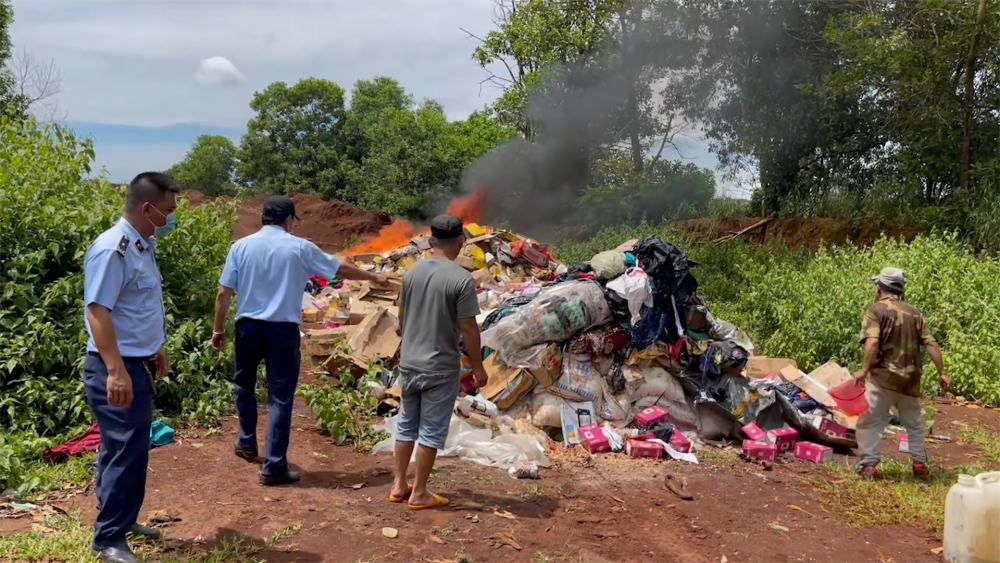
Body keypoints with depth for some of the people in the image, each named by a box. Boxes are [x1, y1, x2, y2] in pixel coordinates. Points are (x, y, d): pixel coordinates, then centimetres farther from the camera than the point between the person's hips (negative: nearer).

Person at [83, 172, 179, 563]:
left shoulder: (143, 246, 11)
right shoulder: (112, 249, -19)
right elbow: (98, 311, -24)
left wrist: (156, 351, 26)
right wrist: (116, 371, -29)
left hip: (138, 364, 10)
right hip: (116, 369, -10)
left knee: (130, 448, 17)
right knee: (125, 450, -5)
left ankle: (123, 520, 30)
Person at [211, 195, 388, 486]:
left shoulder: (242, 246, 1)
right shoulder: (300, 248, -3)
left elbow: (224, 293, 1)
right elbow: (341, 269, 7)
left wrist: (219, 329, 12)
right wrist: (375, 277, 21)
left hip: (248, 325, 3)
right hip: (282, 329, -3)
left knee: (244, 385, 26)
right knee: (280, 397, 2)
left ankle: (247, 443, 39)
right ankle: (274, 467, 4)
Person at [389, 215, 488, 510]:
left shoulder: (412, 273, 3)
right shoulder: (462, 279, -16)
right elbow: (468, 329, -15)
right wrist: (478, 367, -4)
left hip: (409, 363, 6)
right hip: (441, 367, -6)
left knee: (406, 425, 17)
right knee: (431, 431, 5)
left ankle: (399, 485, 27)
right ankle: (419, 493, 13)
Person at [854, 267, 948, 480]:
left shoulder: (876, 310, -6)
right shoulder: (914, 313, 10)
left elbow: (872, 342, -22)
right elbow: (931, 345, 5)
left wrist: (864, 370, -22)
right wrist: (941, 372, 9)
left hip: (883, 377, -5)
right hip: (910, 379, 5)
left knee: (870, 422, 2)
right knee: (914, 423, 22)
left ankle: (869, 465, -2)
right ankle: (920, 464, 27)